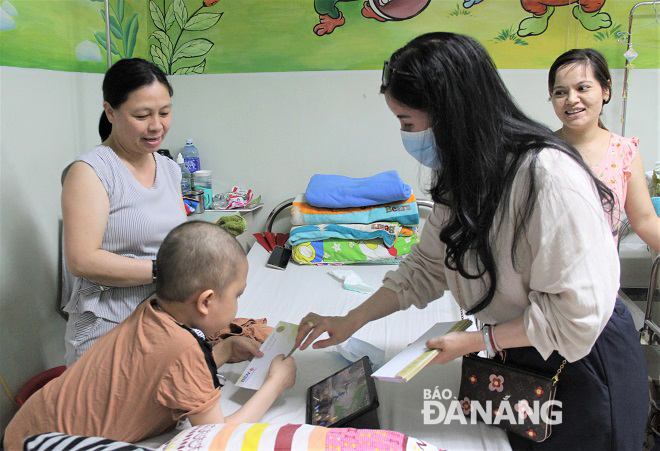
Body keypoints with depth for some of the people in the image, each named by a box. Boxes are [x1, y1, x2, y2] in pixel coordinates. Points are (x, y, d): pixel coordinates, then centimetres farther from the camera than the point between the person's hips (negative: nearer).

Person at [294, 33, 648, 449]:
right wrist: (352, 321, -3)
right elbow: (429, 266, 4)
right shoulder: (463, 177, -4)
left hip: (581, 365, -7)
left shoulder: (549, 175, -31)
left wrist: (476, 340, -19)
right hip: (514, 361, 7)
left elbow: (578, 312, -27)